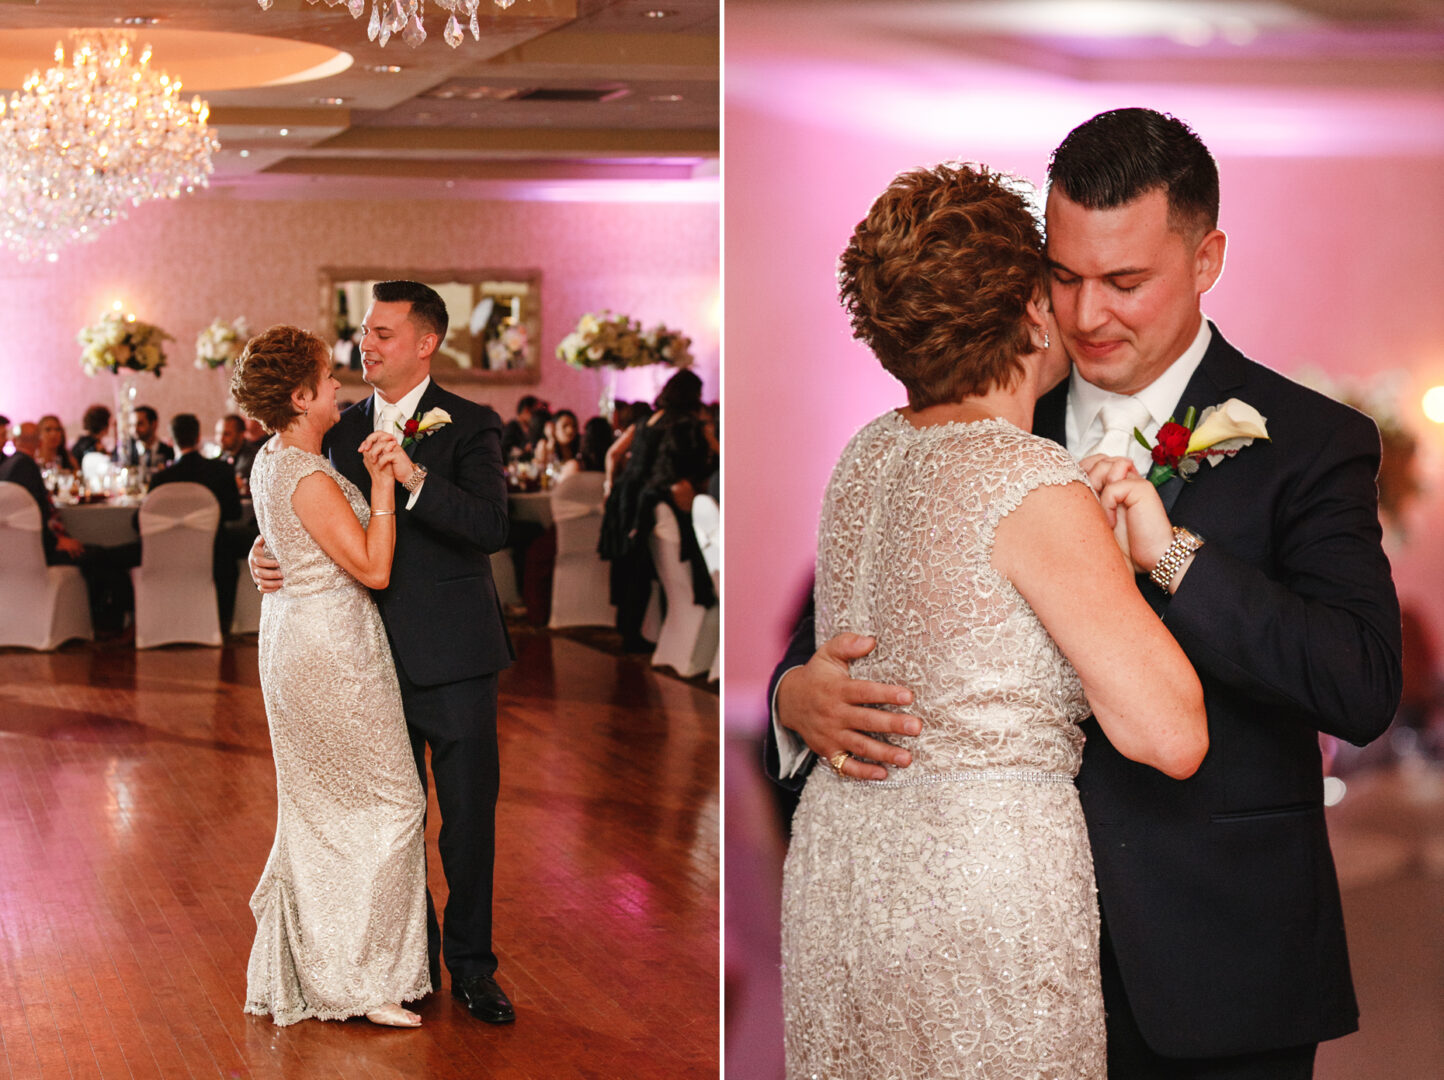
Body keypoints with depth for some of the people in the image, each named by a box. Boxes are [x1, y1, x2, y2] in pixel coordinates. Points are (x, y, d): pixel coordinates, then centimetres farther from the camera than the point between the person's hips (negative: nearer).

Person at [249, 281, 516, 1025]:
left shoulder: (469, 426, -7)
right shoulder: (345, 430, 8)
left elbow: (492, 527, -21)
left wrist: (413, 478, -32)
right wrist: (269, 556, -3)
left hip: (452, 658, -4)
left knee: (469, 819, 3)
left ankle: (470, 966, 17)